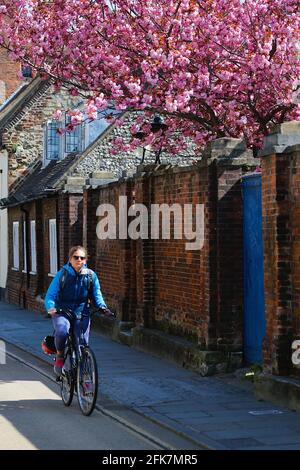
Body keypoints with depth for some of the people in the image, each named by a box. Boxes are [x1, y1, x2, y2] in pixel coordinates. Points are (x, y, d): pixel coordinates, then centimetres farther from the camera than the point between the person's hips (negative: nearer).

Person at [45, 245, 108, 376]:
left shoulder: (91, 275, 2)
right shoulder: (62, 274, -5)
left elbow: (97, 294, 11)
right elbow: (50, 295, -6)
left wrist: (102, 306, -10)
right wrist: (51, 307, -27)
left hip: (82, 313, 3)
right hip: (62, 312, -2)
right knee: (62, 331, -33)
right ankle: (59, 356, -4)